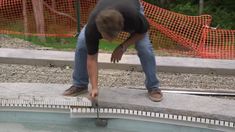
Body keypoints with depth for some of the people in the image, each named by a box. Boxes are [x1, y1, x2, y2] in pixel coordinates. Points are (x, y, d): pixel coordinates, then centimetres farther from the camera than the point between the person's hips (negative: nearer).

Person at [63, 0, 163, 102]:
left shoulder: (133, 16, -45)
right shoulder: (92, 27, -40)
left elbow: (142, 31, -20)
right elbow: (91, 58, -28)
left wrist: (123, 47, -28)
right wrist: (94, 87, -34)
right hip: (104, 11, 1)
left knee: (144, 48, -21)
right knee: (82, 45, -15)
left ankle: (153, 87, -1)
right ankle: (79, 85, 3)